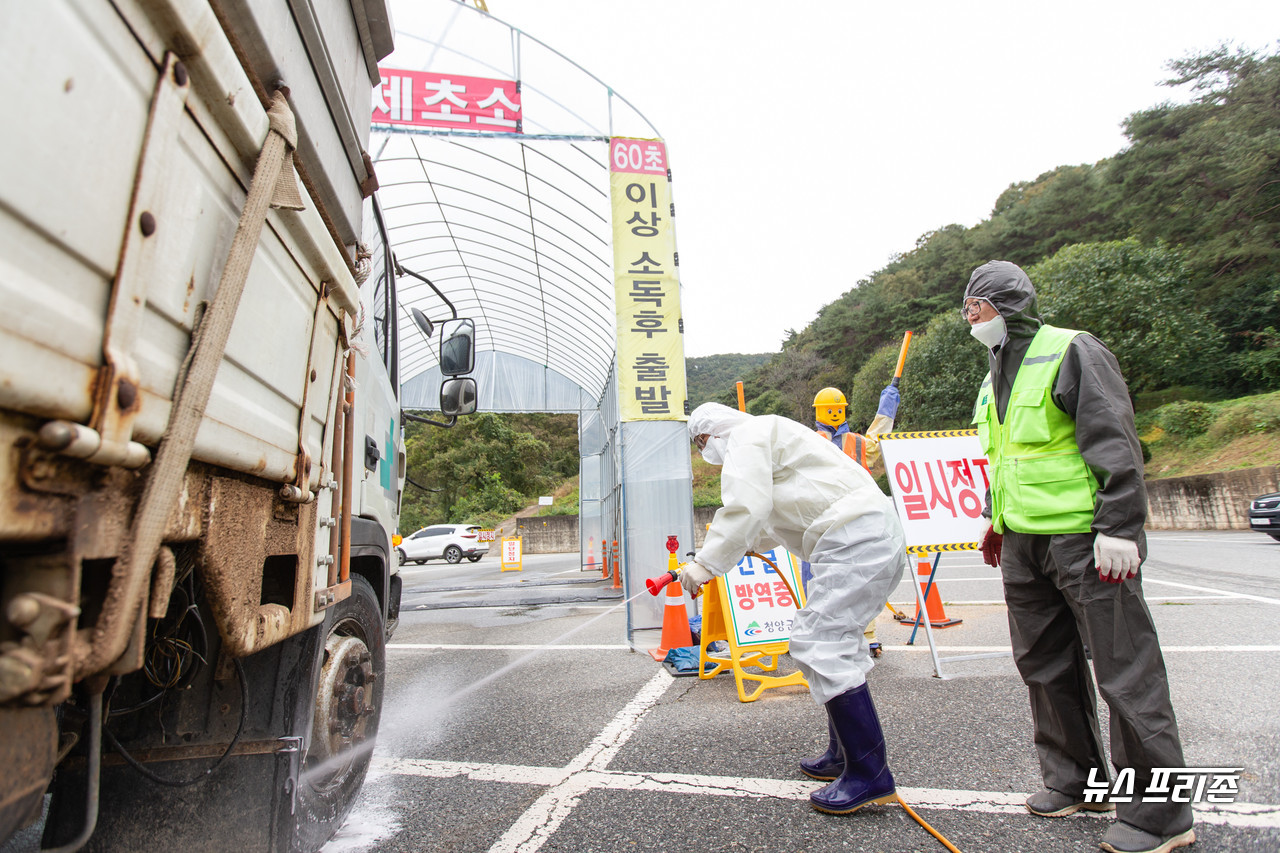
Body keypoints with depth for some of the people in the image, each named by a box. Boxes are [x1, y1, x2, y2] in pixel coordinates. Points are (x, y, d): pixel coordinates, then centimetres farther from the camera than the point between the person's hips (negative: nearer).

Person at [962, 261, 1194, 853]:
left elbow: (1115, 444, -14)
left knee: (1125, 670, -1)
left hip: (1082, 538, -8)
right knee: (1045, 667, 14)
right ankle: (1073, 782, 29)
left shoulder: (1071, 351, -7)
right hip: (1023, 545, 8)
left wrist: (1119, 529, -19)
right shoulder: (995, 376, 17)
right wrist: (996, 518, 24)